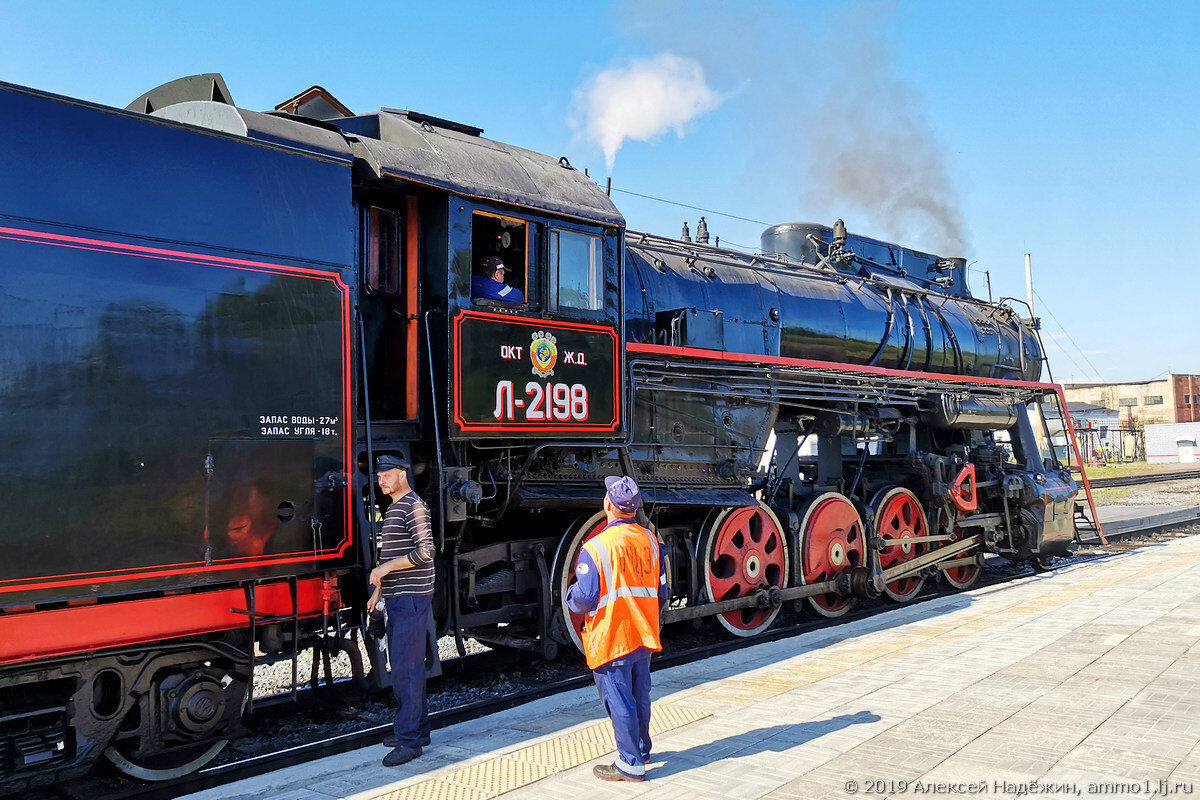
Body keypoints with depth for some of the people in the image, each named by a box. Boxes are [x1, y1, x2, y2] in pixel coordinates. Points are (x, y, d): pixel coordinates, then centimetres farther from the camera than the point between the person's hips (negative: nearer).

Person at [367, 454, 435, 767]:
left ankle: (409, 740, -5)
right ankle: (418, 729, 22)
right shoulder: (392, 509, 18)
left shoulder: (414, 506, -12)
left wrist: (385, 568, -17)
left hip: (412, 598, -10)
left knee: (406, 666, -9)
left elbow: (425, 551, -20)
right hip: (397, 598, 10)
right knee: (401, 664, 13)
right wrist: (379, 588, 20)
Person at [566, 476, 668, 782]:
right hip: (644, 636, 6)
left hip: (611, 639, -6)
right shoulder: (650, 540, 0)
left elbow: (584, 599, -18)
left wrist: (571, 596, 5)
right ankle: (641, 749, 36)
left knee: (619, 702, 4)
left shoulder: (596, 547, -19)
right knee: (640, 696, 20)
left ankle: (630, 764, 12)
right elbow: (661, 591, 7)